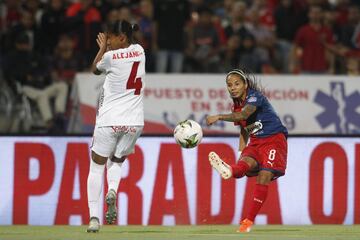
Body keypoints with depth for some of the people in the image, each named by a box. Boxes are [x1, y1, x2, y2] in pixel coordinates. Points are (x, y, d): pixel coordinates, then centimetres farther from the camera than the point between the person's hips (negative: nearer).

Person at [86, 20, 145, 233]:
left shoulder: (111, 57, -12)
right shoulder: (139, 51, 4)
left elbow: (95, 69, 10)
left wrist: (103, 47, 17)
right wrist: (107, 48, 18)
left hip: (109, 121, -5)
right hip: (134, 122, 5)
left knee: (97, 167, 7)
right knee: (117, 162, 23)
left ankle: (94, 217, -5)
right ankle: (112, 190, -10)